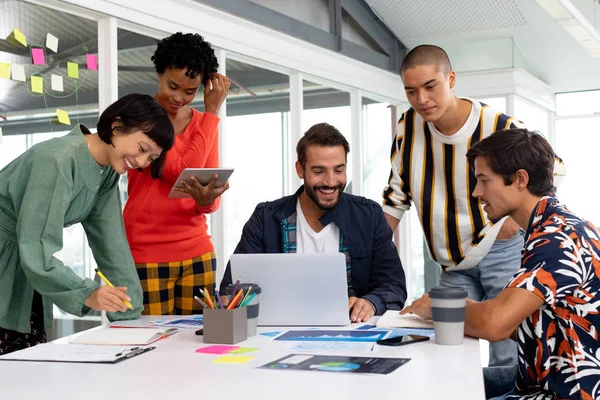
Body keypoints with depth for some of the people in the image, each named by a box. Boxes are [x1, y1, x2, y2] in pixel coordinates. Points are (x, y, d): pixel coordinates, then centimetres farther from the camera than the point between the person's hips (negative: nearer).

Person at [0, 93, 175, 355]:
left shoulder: (108, 171, 0)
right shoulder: (58, 160, -25)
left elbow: (111, 243, -4)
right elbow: (35, 251, -29)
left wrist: (129, 314, -9)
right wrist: (86, 294, -40)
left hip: (25, 272, 8)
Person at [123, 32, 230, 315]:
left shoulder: (204, 124, 11)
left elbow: (213, 198, 7)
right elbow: (183, 171, -16)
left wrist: (207, 201, -17)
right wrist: (212, 112, -9)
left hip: (197, 254, 5)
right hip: (145, 254, -4)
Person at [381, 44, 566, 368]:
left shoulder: (501, 128, -16)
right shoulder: (409, 126, -5)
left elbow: (553, 170, 0)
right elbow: (396, 196, 3)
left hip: (502, 252, -4)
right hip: (454, 262, 4)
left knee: (508, 356, -6)